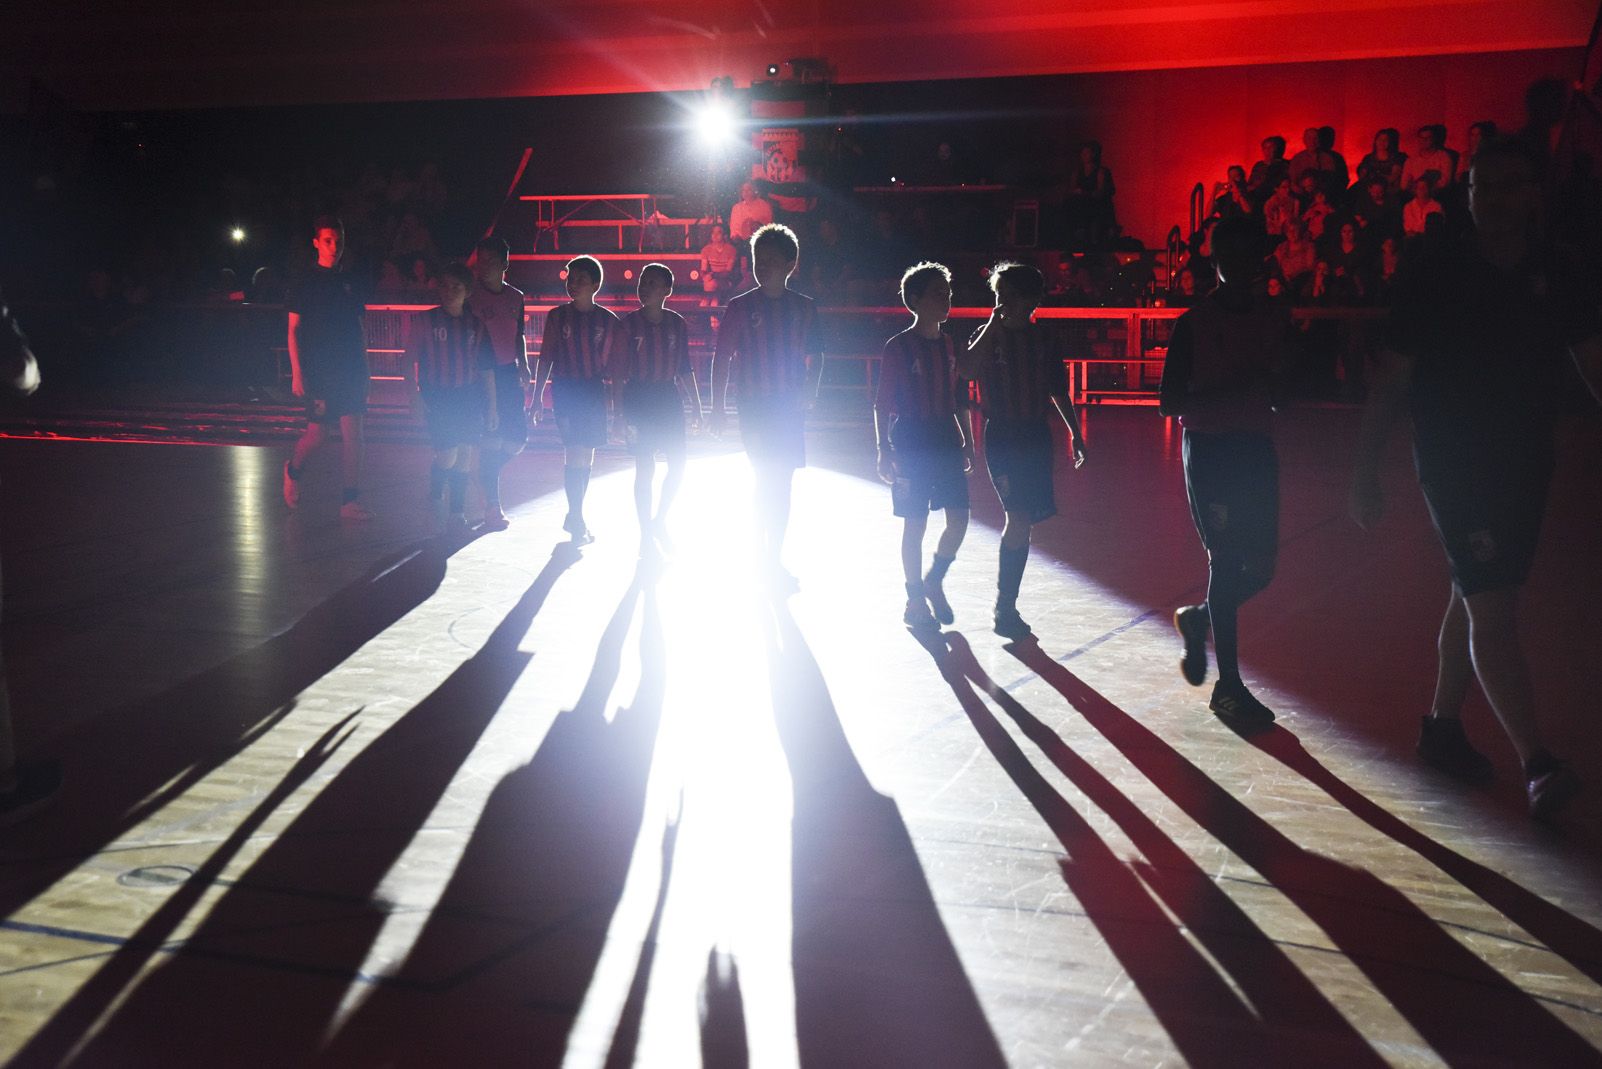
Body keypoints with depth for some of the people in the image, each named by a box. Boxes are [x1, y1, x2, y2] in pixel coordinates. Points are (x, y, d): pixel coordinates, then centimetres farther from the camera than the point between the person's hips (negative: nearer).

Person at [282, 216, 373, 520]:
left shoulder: (349, 283, 12)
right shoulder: (306, 282, 0)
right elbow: (293, 329, -2)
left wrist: (364, 370, 13)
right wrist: (297, 372, -9)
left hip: (350, 371, 4)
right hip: (318, 371, -4)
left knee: (353, 434, -3)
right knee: (317, 434, -3)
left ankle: (351, 501, -1)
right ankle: (293, 471, 28)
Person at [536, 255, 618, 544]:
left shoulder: (607, 320, 3)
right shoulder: (557, 316, 1)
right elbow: (546, 359, 4)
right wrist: (537, 397, 0)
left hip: (594, 390, 2)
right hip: (566, 389, -2)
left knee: (586, 455, 8)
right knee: (574, 452, -10)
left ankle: (575, 517, 21)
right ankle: (577, 520, -5)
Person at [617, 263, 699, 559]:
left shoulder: (676, 324, 4)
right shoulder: (629, 324, -5)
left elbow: (685, 370, 10)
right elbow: (618, 371, -5)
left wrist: (697, 408, 9)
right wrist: (620, 413, -11)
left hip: (669, 397, 3)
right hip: (638, 398, -3)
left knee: (678, 464, 1)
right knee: (645, 468, -2)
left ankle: (659, 521, 22)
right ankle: (646, 534, 7)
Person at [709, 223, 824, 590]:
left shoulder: (804, 308, 5)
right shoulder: (741, 307, -2)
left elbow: (815, 356, 14)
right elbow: (721, 357, -1)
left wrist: (809, 391, -1)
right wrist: (718, 408, -4)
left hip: (790, 404, 3)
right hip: (754, 404, -3)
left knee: (781, 480, 5)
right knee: (768, 477, -6)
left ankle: (771, 558, 15)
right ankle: (768, 556, 4)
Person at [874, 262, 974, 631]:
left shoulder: (951, 347, 10)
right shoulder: (899, 347, -8)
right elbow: (882, 404, -9)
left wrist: (968, 445, 14)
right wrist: (885, 451, -14)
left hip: (948, 445, 6)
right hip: (912, 449, -6)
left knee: (959, 520, 2)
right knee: (915, 525, 0)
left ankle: (934, 581, 24)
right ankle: (916, 602, 11)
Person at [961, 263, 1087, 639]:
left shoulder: (1041, 339, 8)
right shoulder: (988, 336, -1)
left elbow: (1058, 390, 15)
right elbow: (968, 370, -21)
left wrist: (1076, 433, 12)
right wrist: (994, 323, -18)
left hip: (1037, 435, 4)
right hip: (1002, 435, -4)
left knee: (1022, 521, 6)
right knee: (1019, 517, -16)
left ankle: (1007, 605, 16)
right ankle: (1005, 608, -8)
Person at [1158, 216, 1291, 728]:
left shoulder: (1275, 317, 7)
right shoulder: (1193, 323, -6)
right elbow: (1169, 401, -9)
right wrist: (1233, 388, -22)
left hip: (1257, 447, 5)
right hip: (1207, 449, -5)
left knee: (1261, 564, 3)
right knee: (1226, 559, -5)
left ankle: (1199, 619, 33)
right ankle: (1228, 686, 3)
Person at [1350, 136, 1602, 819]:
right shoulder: (1432, 274, -9)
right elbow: (1391, 383, -6)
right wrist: (1365, 474, -7)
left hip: (1527, 465, 5)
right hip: (1453, 463, -5)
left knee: (1474, 598, 16)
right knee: (1492, 609, -9)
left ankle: (1442, 724, 32)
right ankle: (1537, 765, -11)